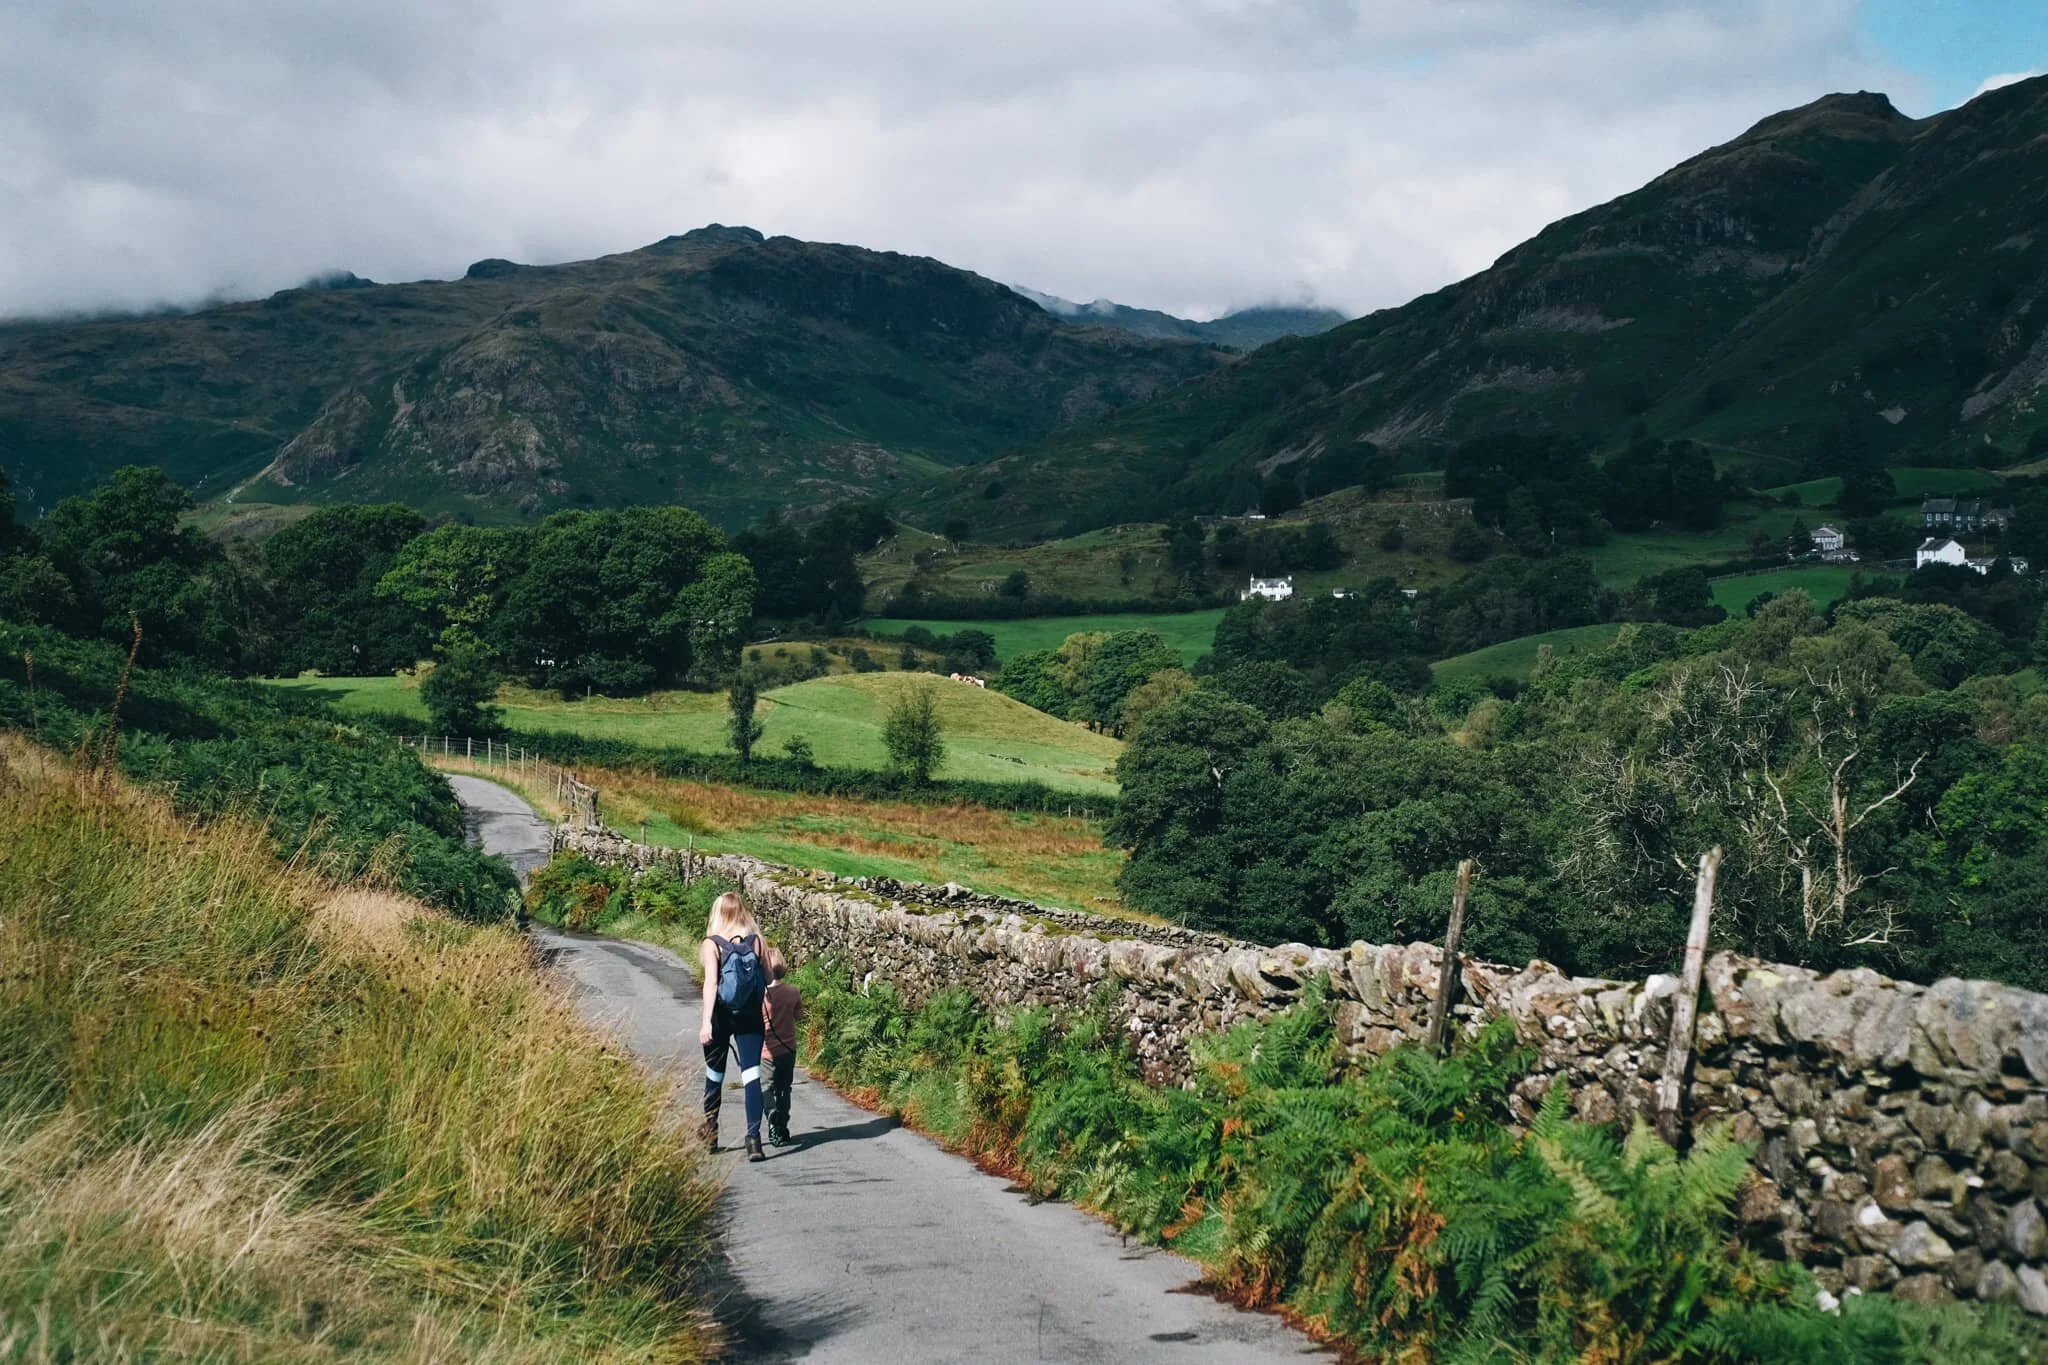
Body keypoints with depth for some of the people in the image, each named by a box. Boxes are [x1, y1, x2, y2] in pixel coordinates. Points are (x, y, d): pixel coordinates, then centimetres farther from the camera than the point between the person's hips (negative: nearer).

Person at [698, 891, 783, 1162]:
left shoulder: (712, 944, -7)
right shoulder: (757, 941, -1)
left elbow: (711, 983, -17)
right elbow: (768, 980, 0)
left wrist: (706, 1022, -21)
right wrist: (773, 961, 21)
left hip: (721, 1017, -1)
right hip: (750, 1018, 1)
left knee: (714, 1073, 18)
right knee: (752, 1076, -3)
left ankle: (710, 1132, 32)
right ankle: (754, 1137, -17)